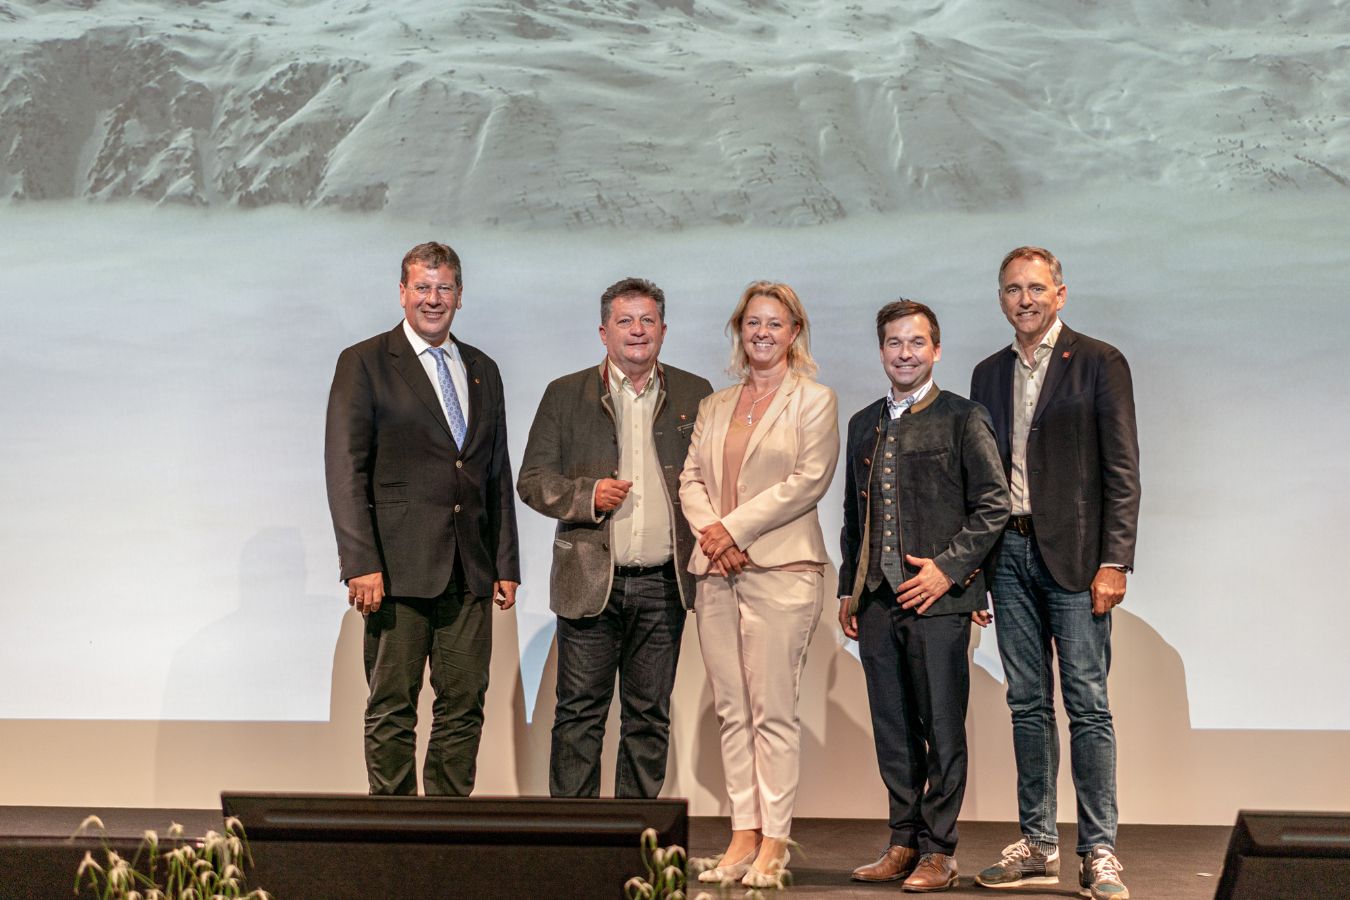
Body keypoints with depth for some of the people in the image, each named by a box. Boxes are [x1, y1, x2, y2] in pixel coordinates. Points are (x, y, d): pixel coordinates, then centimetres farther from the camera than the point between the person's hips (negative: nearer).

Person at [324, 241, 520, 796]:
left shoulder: (483, 370, 17)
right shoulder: (364, 364, 1)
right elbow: (346, 471, -5)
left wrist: (506, 565, 11)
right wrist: (362, 564, -14)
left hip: (470, 571, 5)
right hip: (399, 567, -4)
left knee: (463, 707, 6)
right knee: (392, 708, 1)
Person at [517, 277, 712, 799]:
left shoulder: (694, 396, 9)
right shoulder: (566, 395, 6)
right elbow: (533, 478, 3)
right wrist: (589, 495, -13)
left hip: (664, 582, 1)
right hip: (590, 580, -1)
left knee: (650, 716, 9)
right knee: (580, 714, 2)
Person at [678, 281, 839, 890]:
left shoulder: (814, 401, 4)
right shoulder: (714, 407, 19)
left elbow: (808, 481, -7)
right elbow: (691, 478, 13)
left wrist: (736, 528, -11)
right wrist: (709, 530, -7)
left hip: (780, 567, -5)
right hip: (717, 570, 5)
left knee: (773, 710, -6)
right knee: (732, 711, 5)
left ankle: (774, 841, 0)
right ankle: (743, 833, 11)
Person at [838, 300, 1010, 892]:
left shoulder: (962, 418, 0)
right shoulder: (864, 425, 17)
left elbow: (995, 504, -5)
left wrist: (948, 568, -12)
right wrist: (849, 590, 15)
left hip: (937, 598, -5)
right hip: (877, 601, 5)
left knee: (942, 727, 0)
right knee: (892, 730, 10)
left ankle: (938, 852, 8)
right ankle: (904, 844, 20)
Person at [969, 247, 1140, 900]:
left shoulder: (1098, 363, 0)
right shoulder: (989, 374, 15)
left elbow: (1122, 471, -5)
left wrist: (1114, 563, -12)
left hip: (1072, 554, -5)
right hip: (1008, 555, 5)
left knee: (1087, 704, -4)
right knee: (1028, 705, 9)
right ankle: (1037, 846, 16)